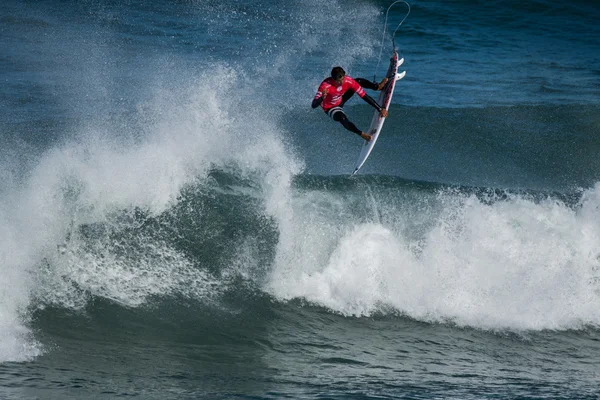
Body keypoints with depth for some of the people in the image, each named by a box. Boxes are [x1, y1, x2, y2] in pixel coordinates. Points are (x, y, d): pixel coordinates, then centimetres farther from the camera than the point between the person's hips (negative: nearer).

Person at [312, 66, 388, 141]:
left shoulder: (348, 81, -29)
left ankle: (378, 87, 16)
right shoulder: (325, 86, -40)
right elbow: (314, 105, -43)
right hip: (330, 108, -4)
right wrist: (322, 97, -64)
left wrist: (380, 109, -27)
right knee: (343, 119, -35)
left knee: (358, 81, -6)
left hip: (340, 100, 4)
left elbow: (364, 96, -25)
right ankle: (361, 134, -16)